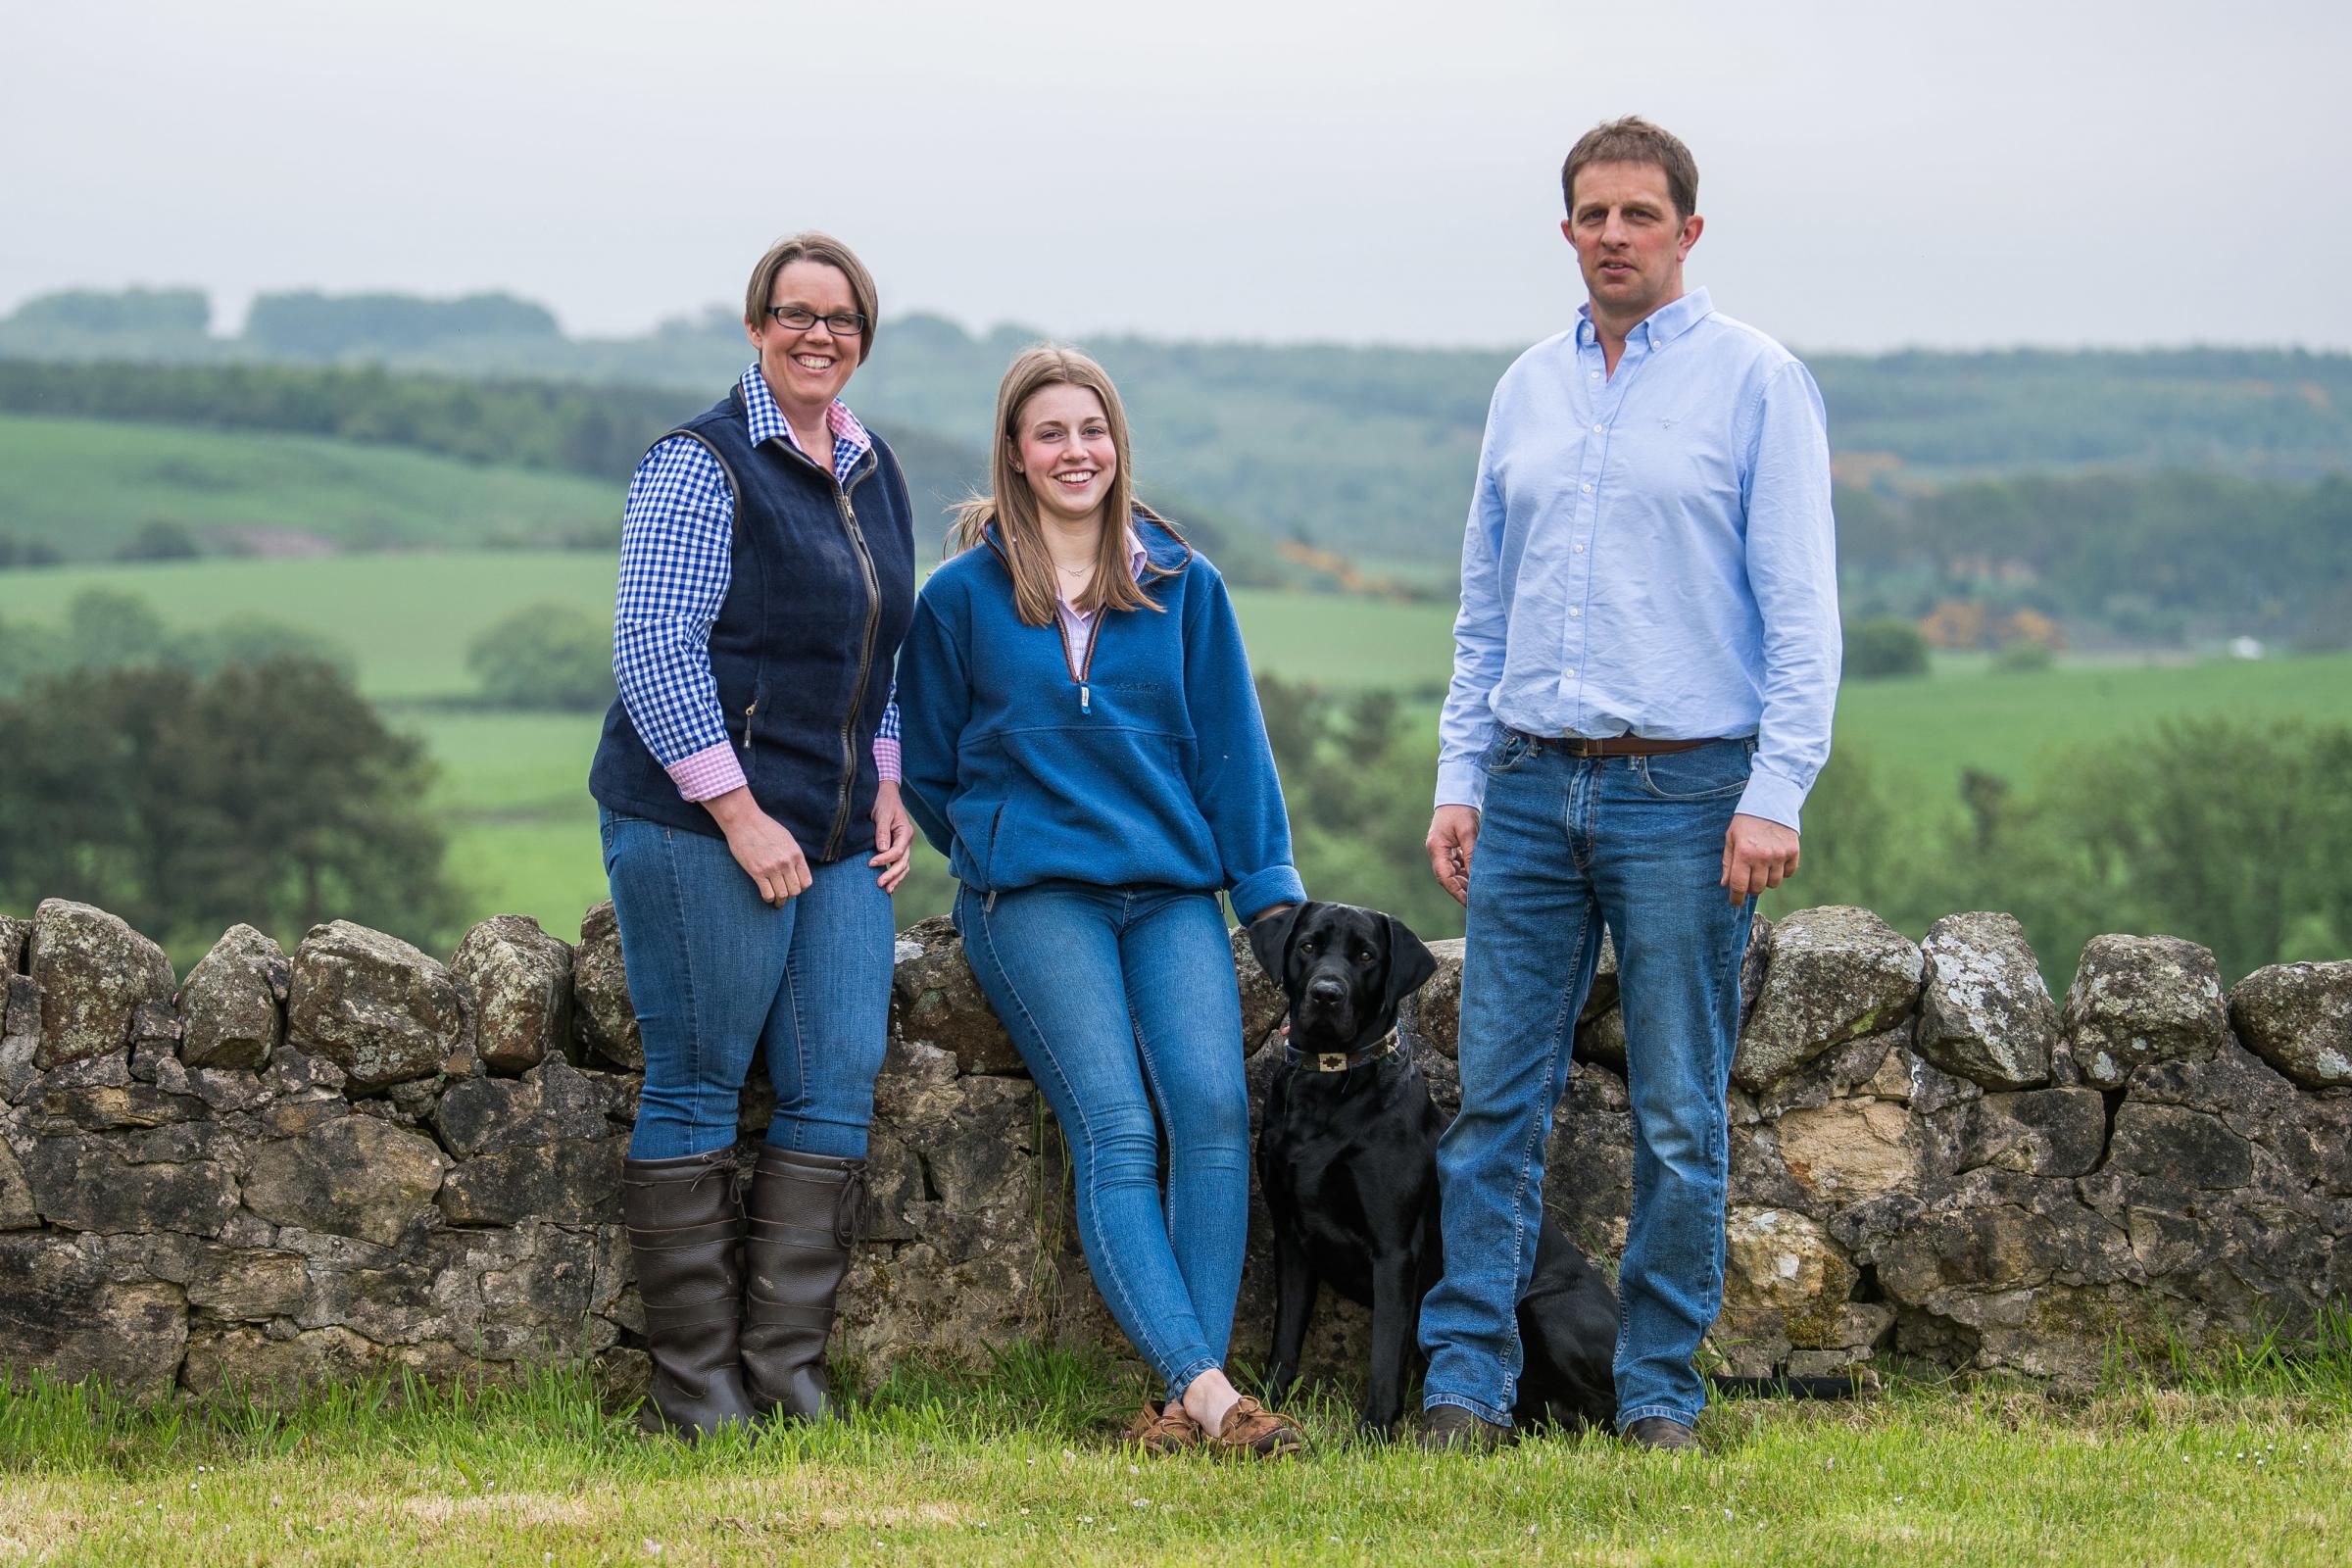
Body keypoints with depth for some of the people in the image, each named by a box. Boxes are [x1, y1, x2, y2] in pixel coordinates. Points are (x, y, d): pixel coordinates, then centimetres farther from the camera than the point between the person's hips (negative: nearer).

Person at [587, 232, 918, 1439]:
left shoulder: (873, 474, 16)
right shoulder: (701, 466, -7)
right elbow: (652, 648, -13)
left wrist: (886, 787, 12)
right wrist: (739, 813, -16)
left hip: (836, 839, 7)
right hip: (700, 828, -7)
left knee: (837, 1089, 1)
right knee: (696, 1090, -2)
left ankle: (785, 1370, 7)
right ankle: (695, 1386, 3)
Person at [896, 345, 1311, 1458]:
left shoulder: (1183, 584, 12)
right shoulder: (963, 595, 7)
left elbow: (1231, 747, 13)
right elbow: (926, 768, 15)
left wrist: (1269, 889, 7)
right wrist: (997, 858, 8)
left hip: (1171, 888, 2)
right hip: (1034, 896, -2)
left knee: (1213, 1106, -21)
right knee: (1116, 1131, -19)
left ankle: (1185, 1396, -22)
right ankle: (1206, 1392, -29)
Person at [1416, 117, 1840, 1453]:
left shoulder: (1756, 379, -1)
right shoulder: (1529, 388, 14)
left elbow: (1802, 606, -5)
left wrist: (1776, 794, -13)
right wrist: (1461, 779, 9)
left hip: (1685, 791, -4)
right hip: (1533, 788, 4)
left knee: (1680, 1117, 2)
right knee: (1497, 1100, 0)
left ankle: (1660, 1394, 10)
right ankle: (1468, 1383, 4)